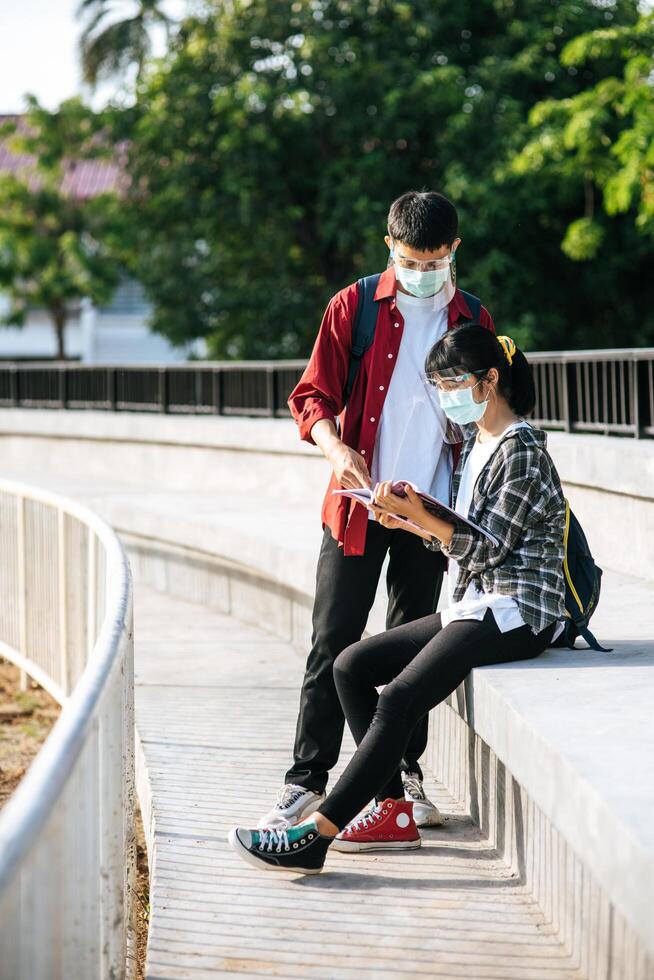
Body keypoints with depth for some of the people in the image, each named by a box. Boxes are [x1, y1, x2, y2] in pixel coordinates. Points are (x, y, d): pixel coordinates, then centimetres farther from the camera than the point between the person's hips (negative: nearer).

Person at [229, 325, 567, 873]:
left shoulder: (523, 450, -10)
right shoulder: (474, 445, 18)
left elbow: (489, 547, -15)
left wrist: (421, 517, -19)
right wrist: (411, 524, 1)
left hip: (516, 612, -10)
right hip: (473, 606, 10)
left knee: (400, 698, -24)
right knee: (351, 665, 3)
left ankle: (315, 836, -27)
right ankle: (395, 811, 0)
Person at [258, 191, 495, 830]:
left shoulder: (473, 320, 9)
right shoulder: (354, 307, 2)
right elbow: (312, 397, 0)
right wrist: (337, 448, -20)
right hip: (357, 504, -2)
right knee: (333, 644, -3)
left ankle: (403, 777, 18)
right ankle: (307, 778, 2)